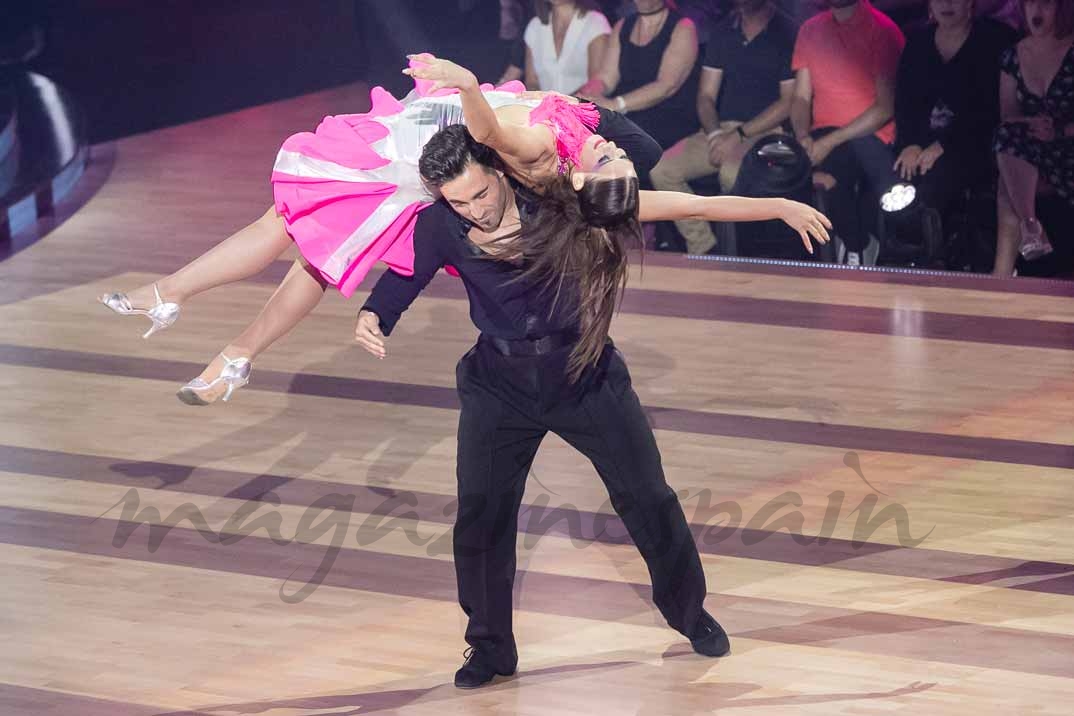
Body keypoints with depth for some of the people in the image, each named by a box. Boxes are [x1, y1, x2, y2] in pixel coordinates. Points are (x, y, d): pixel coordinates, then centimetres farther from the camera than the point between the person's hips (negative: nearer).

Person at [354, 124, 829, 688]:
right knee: (479, 515, -2)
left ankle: (689, 611, 33)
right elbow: (403, 279, 2)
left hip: (586, 377, -1)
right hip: (500, 385, 1)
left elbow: (684, 205, -20)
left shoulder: (559, 200, -23)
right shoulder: (441, 227, -18)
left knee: (647, 499, 8)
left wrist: (779, 207, -19)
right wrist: (372, 318, -21)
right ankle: (490, 648, 19)